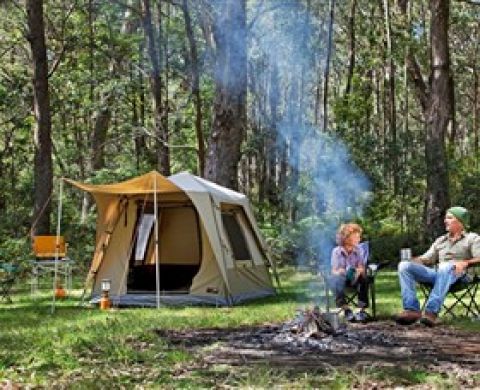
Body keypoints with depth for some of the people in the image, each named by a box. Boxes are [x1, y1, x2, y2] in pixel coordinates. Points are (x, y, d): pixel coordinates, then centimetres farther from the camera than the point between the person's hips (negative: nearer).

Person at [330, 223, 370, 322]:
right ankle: (346, 310, -29)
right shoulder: (336, 251, -9)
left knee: (364, 278, -31)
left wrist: (358, 272, -37)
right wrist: (340, 272, -36)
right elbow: (334, 271, -12)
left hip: (354, 279, 1)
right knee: (335, 279, -35)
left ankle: (362, 310, -25)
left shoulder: (359, 250, -4)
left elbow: (362, 269, -12)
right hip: (341, 278, -1)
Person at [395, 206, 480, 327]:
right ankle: (412, 309, -30)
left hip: (458, 275, -5)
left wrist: (465, 263, -23)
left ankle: (431, 311, -48)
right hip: (437, 274, 6)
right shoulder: (440, 241, 30)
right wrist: (411, 260, 1)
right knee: (404, 265, -15)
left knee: (445, 267, -41)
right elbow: (426, 259, 22)